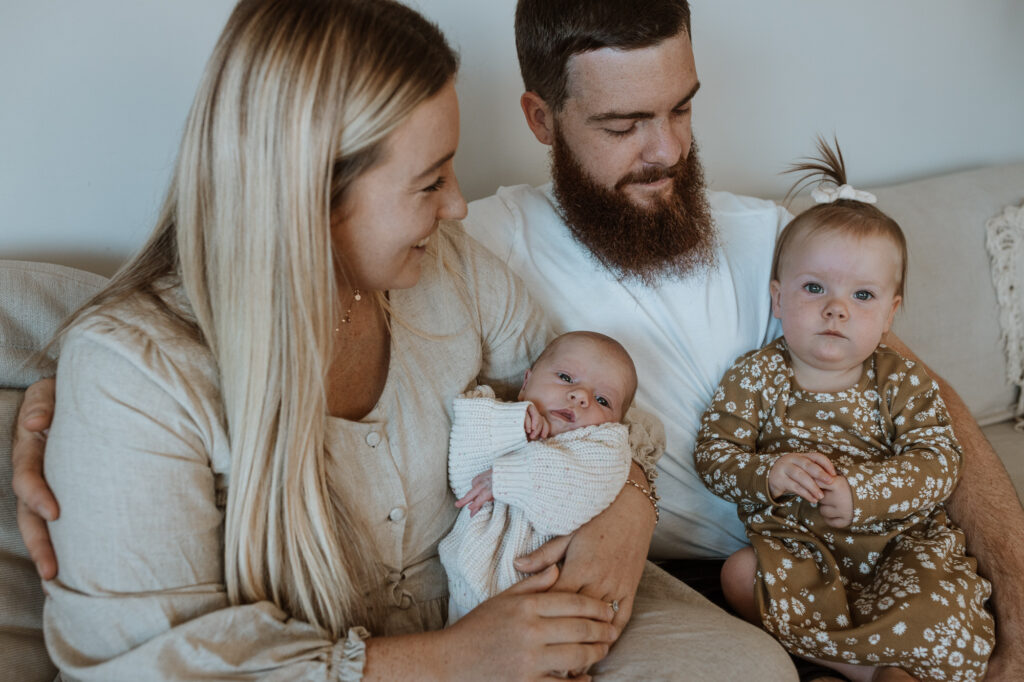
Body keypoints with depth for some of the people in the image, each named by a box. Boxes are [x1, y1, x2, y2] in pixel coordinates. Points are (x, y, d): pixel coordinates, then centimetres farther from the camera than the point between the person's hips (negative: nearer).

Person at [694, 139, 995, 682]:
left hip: (898, 540, -1)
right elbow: (713, 454, -2)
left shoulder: (903, 383, 1)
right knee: (741, 575, -28)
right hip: (794, 547, 1)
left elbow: (938, 462, -7)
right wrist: (767, 474, -23)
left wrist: (859, 490, -22)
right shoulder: (755, 377, 0)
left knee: (944, 613, -27)